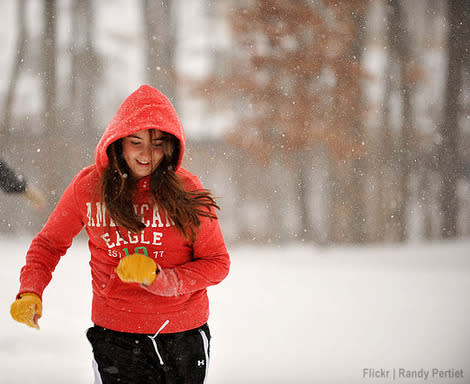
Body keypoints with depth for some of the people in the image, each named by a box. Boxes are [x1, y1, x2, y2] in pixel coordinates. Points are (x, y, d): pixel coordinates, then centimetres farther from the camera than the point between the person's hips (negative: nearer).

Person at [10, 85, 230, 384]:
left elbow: (217, 263, -2)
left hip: (184, 334, 0)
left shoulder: (186, 189, -6)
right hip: (115, 333, 0)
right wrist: (30, 292, -8)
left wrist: (160, 280, -18)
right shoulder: (88, 185, -4)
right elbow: (50, 243, 10)